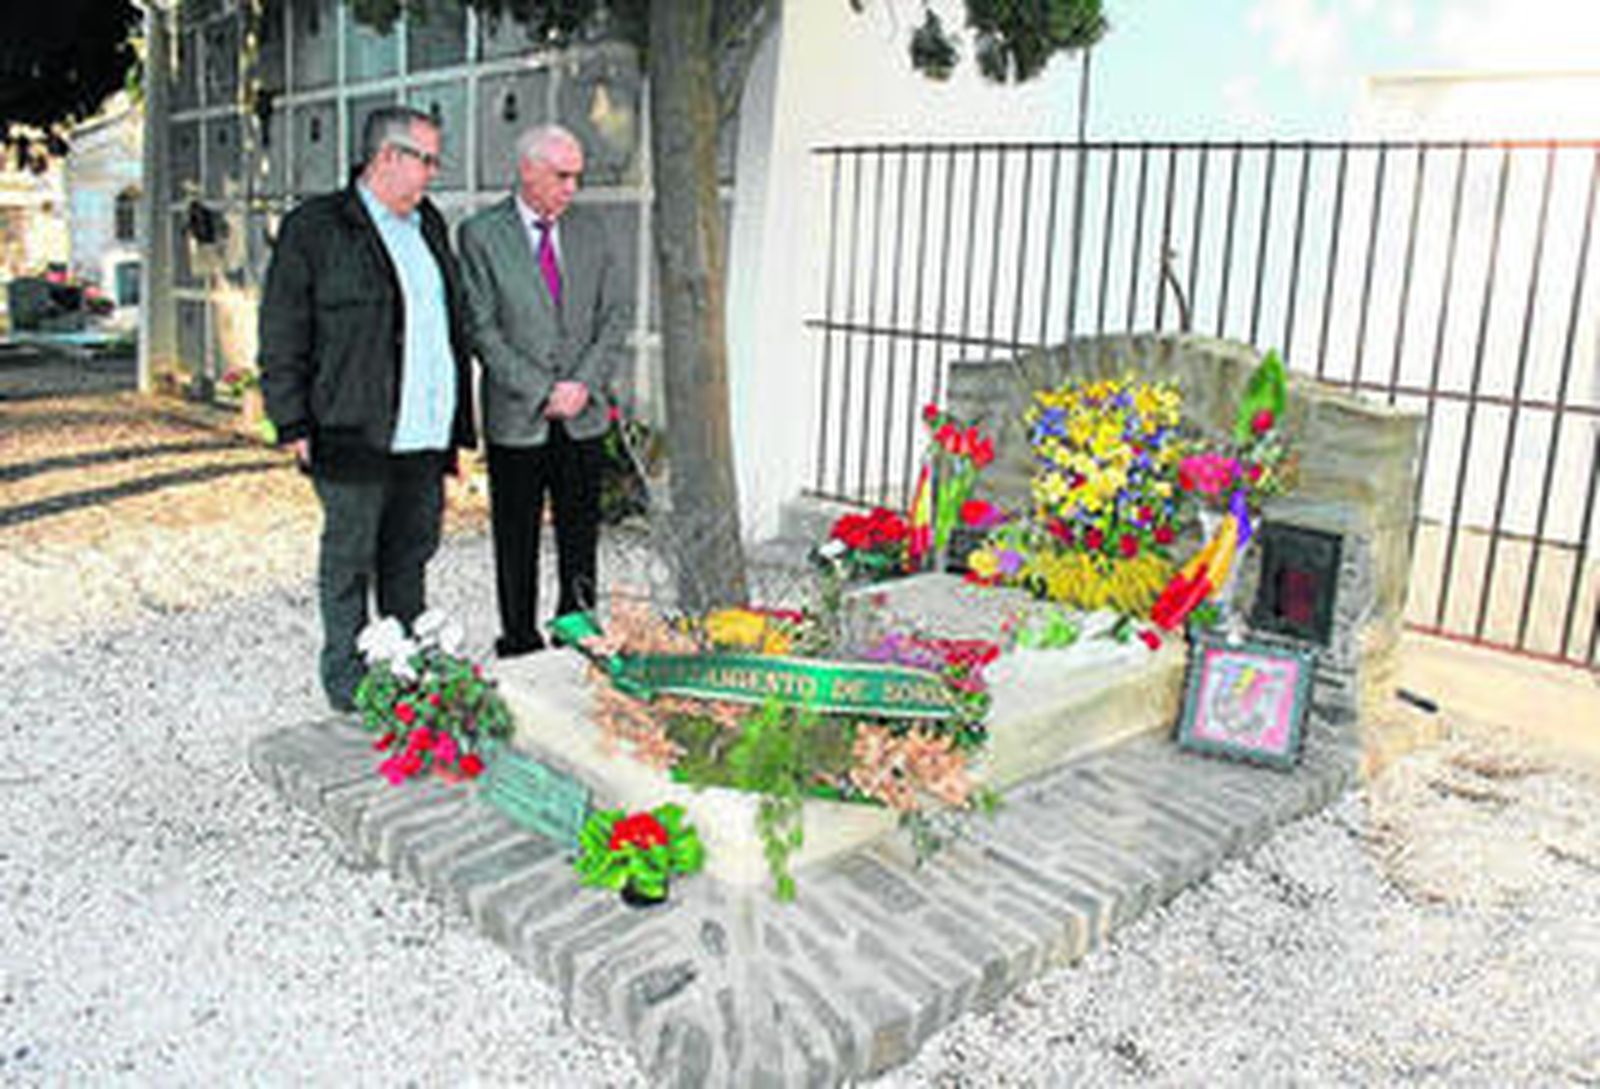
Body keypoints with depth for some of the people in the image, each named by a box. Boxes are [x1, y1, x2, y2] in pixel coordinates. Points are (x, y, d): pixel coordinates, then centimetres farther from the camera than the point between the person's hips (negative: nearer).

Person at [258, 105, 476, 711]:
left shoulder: (430, 224, 16)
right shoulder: (314, 227, -5)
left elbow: (453, 321, 21)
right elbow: (281, 336, -5)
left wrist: (458, 418, 15)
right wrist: (294, 425, -9)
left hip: (425, 434, 6)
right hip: (354, 435, -6)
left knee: (411, 553, 14)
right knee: (350, 558, 4)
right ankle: (347, 682, 16)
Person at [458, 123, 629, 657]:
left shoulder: (590, 228, 8)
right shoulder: (481, 233, -3)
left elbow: (615, 316, 6)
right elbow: (482, 329, -8)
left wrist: (583, 383, -7)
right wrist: (542, 391, -13)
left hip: (583, 415, 3)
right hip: (516, 418, -3)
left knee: (581, 539, 9)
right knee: (516, 543, 6)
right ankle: (519, 644, 19)